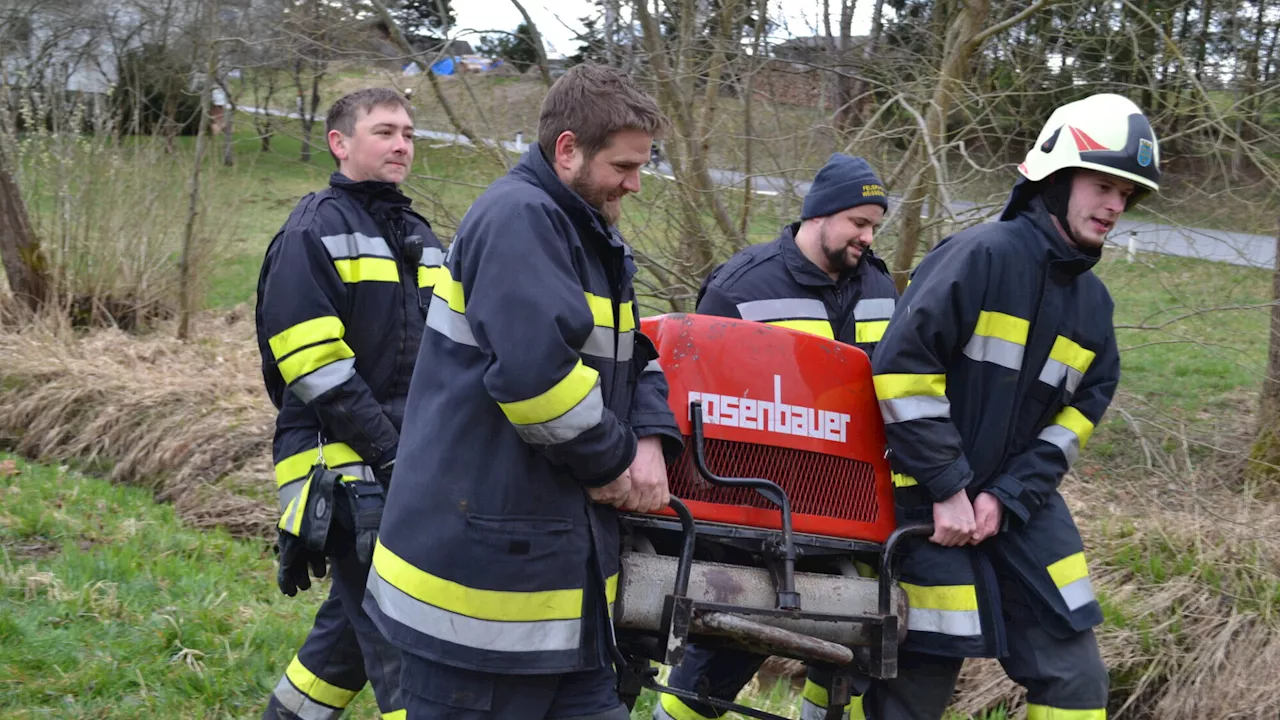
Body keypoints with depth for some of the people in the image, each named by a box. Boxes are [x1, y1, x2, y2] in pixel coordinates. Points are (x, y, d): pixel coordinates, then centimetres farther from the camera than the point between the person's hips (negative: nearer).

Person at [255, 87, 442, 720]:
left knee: (351, 628, 16)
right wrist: (387, 451, -19)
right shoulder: (313, 232, -7)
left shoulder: (418, 235, 18)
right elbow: (311, 362, -15)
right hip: (347, 471, -8)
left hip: (416, 467, 8)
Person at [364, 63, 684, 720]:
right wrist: (612, 462, -13)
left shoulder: (591, 234, 17)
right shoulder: (516, 218, -15)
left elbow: (637, 358, 21)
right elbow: (535, 371, -27)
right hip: (483, 556, -10)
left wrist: (651, 440, -1)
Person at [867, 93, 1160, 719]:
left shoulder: (1093, 302, 10)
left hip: (1020, 508, 7)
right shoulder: (983, 255, -14)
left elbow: (1079, 413, 10)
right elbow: (901, 370, -19)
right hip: (929, 506, -7)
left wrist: (1007, 497, -5)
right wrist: (946, 490, -17)